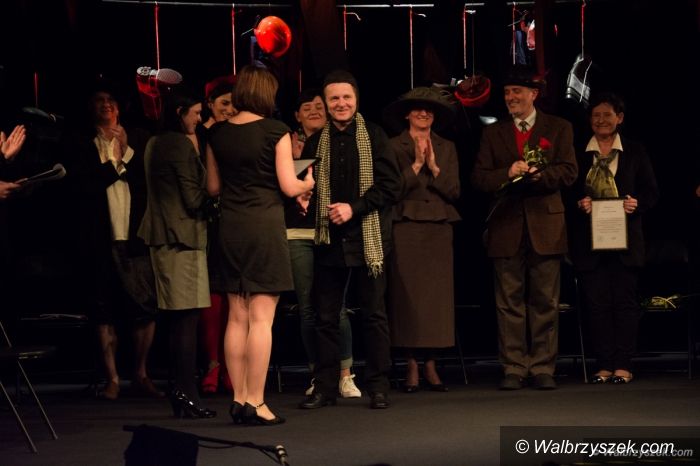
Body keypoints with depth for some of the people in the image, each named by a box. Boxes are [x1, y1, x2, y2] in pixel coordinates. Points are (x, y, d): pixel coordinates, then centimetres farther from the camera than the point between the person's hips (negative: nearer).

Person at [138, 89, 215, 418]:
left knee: (178, 320, 11)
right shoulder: (180, 145, -12)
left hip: (163, 237, 10)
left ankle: (181, 394, 13)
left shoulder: (155, 144, 16)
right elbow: (193, 199, -14)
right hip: (183, 237, -10)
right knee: (187, 319, -9)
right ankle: (186, 395, -10)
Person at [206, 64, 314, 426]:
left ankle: (239, 398, 12)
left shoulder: (218, 134, 6)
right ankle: (255, 403, -5)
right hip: (265, 223, -5)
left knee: (237, 317, 10)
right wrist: (307, 183, 14)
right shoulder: (275, 131, -8)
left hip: (231, 225, 5)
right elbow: (289, 186, -7)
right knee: (261, 318, -4)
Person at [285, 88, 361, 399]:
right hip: (299, 234, 2)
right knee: (307, 309, 4)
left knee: (336, 306, -8)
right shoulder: (290, 146, 9)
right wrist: (294, 160, -7)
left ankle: (345, 375, 1)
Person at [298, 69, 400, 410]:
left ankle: (378, 387, 8)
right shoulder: (315, 143, 10)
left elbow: (390, 185, -5)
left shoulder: (374, 137, 1)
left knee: (374, 314, 2)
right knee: (325, 316, 5)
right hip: (328, 239, 3)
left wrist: (354, 208, -14)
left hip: (368, 238, -3)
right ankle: (325, 388, 12)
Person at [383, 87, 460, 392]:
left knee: (437, 295, -1)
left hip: (438, 229, 3)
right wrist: (416, 165, -12)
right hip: (405, 228, -3)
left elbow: (454, 191, 6)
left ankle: (430, 364, 5)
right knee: (407, 295, -6)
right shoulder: (393, 147, 4)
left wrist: (433, 167, -6)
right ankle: (411, 366, -2)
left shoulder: (446, 149, 15)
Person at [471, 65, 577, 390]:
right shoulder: (493, 133, 13)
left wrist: (537, 175, -18)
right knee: (509, 302, 1)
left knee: (545, 302, 1)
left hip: (545, 226, -1)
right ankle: (513, 369, 5)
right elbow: (478, 177, 5)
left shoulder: (559, 129, 8)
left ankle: (543, 369, 6)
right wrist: (507, 174, -13)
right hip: (506, 227, 1)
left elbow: (568, 172, -2)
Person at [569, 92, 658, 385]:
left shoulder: (635, 153, 8)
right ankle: (604, 366, 5)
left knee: (625, 300, -2)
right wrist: (579, 204, -12)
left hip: (624, 239, -1)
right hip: (589, 240, 1)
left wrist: (637, 204, -12)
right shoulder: (578, 155, 8)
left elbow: (651, 192, 7)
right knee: (596, 302, 0)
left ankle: (623, 366, 2)